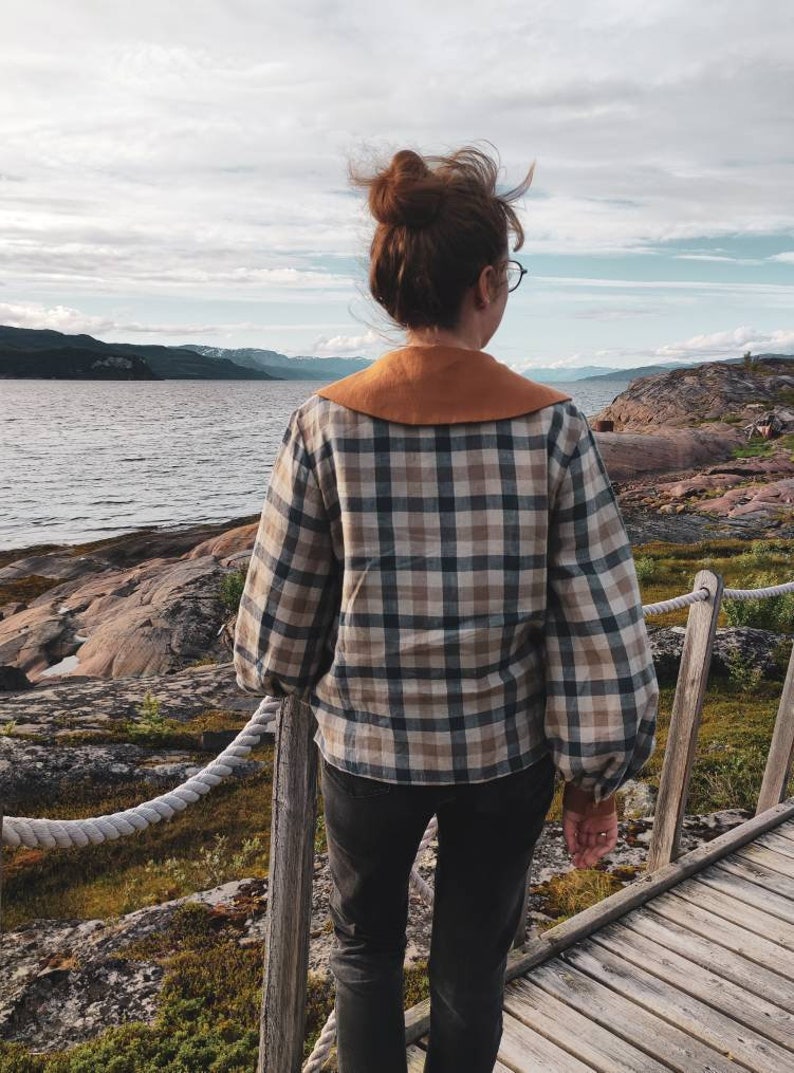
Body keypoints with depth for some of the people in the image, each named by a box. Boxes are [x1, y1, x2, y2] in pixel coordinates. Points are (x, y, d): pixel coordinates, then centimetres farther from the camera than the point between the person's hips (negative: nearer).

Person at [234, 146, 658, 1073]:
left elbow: (278, 615, -8)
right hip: (508, 751, 1)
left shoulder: (327, 424, -16)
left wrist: (289, 678, 14)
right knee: (473, 963, 24)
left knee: (366, 944, 27)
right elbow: (602, 627, -13)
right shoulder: (552, 426, -15)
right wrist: (597, 772, 1)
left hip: (368, 747, 0)